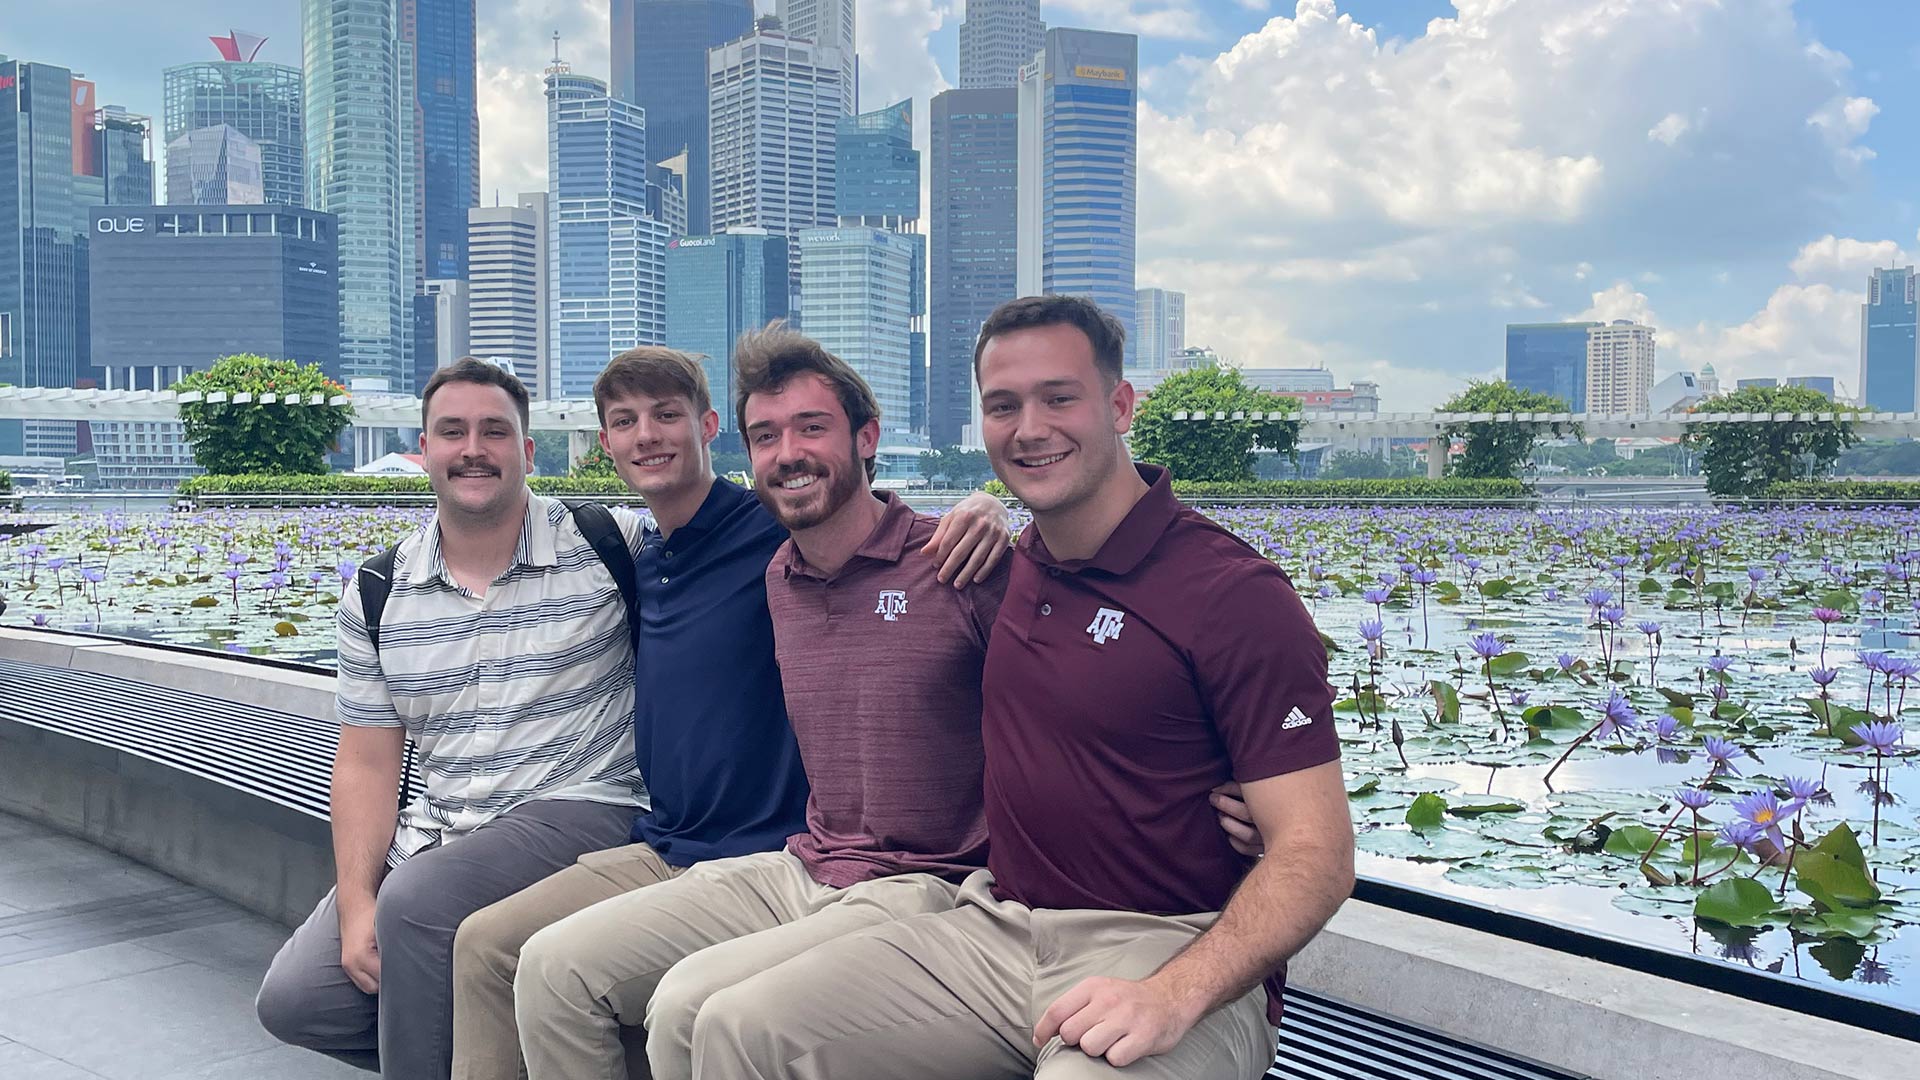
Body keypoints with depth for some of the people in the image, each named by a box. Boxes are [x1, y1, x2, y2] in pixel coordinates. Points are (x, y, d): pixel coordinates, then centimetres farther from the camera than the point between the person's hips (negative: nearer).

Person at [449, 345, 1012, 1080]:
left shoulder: (778, 532, -10)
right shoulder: (643, 561, 13)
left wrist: (980, 509, -35)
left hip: (762, 859, -7)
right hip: (659, 854, 8)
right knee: (485, 943, -1)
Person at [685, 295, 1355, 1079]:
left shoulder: (1235, 594, -11)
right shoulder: (1010, 567, 9)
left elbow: (1316, 852, -15)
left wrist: (1174, 996, -28)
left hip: (1177, 955, -6)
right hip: (998, 927, 6)